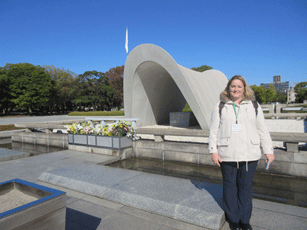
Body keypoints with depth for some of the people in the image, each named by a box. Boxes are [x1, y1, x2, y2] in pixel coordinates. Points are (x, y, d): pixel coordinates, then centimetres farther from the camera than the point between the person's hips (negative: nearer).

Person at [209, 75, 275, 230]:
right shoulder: (220, 107, 5)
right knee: (230, 187, 8)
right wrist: (213, 151, -2)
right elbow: (214, 131, 3)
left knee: (245, 187, 8)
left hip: (249, 155, 1)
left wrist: (268, 150, 9)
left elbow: (262, 130, 12)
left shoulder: (254, 106, 9)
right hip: (227, 155, -1)